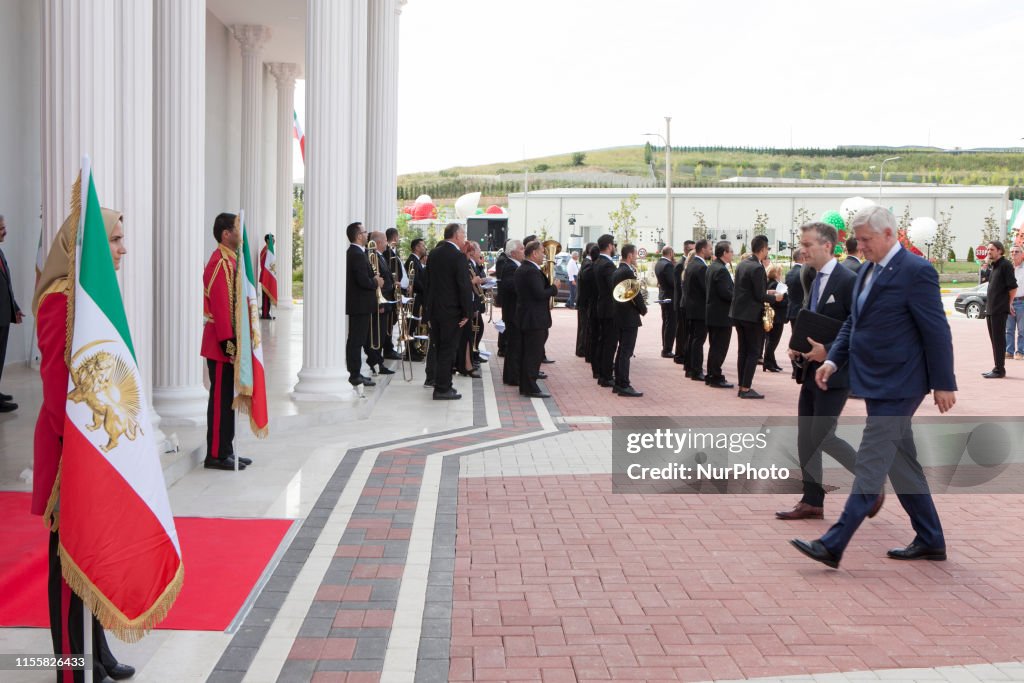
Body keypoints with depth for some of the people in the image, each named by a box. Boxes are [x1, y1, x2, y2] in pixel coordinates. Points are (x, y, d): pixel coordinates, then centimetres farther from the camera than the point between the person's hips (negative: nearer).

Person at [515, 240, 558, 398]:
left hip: (524, 317, 10)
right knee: (534, 354, -5)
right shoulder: (532, 271, -19)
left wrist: (545, 281, 8)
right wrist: (554, 288, -10)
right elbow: (540, 294, -25)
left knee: (526, 353, 14)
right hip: (535, 319, -10)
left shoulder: (521, 269, 12)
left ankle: (524, 386, 20)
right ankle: (531, 388, -3)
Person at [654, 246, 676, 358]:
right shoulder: (668, 265, -20)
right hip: (671, 298, -10)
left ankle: (665, 348, 23)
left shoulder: (658, 263, 8)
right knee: (671, 325, -4)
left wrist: (674, 266, 4)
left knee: (666, 323, 17)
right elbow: (673, 282, -25)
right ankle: (667, 350, -2)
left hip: (663, 297, 10)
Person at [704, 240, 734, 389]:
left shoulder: (712, 267, 12)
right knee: (720, 348, -4)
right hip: (722, 315, -10)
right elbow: (725, 293, -25)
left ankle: (710, 376, 21)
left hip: (712, 313, 10)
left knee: (714, 347, 16)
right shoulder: (721, 270, -19)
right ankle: (716, 378, -1)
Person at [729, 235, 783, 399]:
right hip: (752, 315, -8)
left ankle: (741, 386, 17)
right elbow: (759, 296, -18)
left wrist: (766, 292, 17)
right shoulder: (757, 268, -19)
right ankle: (746, 388, 0)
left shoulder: (742, 264, 8)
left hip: (738, 313, 8)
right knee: (753, 352, 0)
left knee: (743, 351, 13)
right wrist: (774, 298, -1)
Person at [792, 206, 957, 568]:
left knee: (870, 463, -8)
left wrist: (943, 384, -11)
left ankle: (833, 545, -7)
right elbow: (853, 322, 18)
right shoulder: (867, 270, 12)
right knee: (902, 462, 15)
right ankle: (930, 541, 27)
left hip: (897, 387, -9)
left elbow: (937, 331, -13)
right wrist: (834, 359, 5)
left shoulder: (916, 271, -14)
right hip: (877, 383, 9)